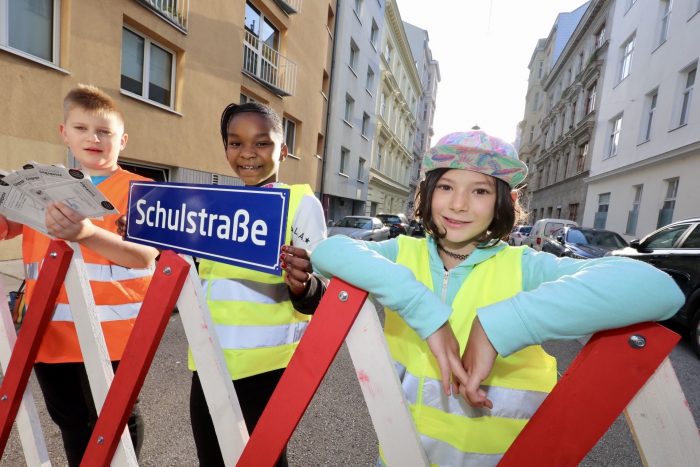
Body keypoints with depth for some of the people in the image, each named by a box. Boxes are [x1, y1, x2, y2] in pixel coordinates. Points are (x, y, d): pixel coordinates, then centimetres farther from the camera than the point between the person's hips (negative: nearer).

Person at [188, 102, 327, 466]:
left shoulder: (301, 202, -9)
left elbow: (319, 298, -11)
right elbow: (200, 274, 16)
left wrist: (301, 285, -33)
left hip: (267, 363, -5)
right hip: (210, 359, 6)